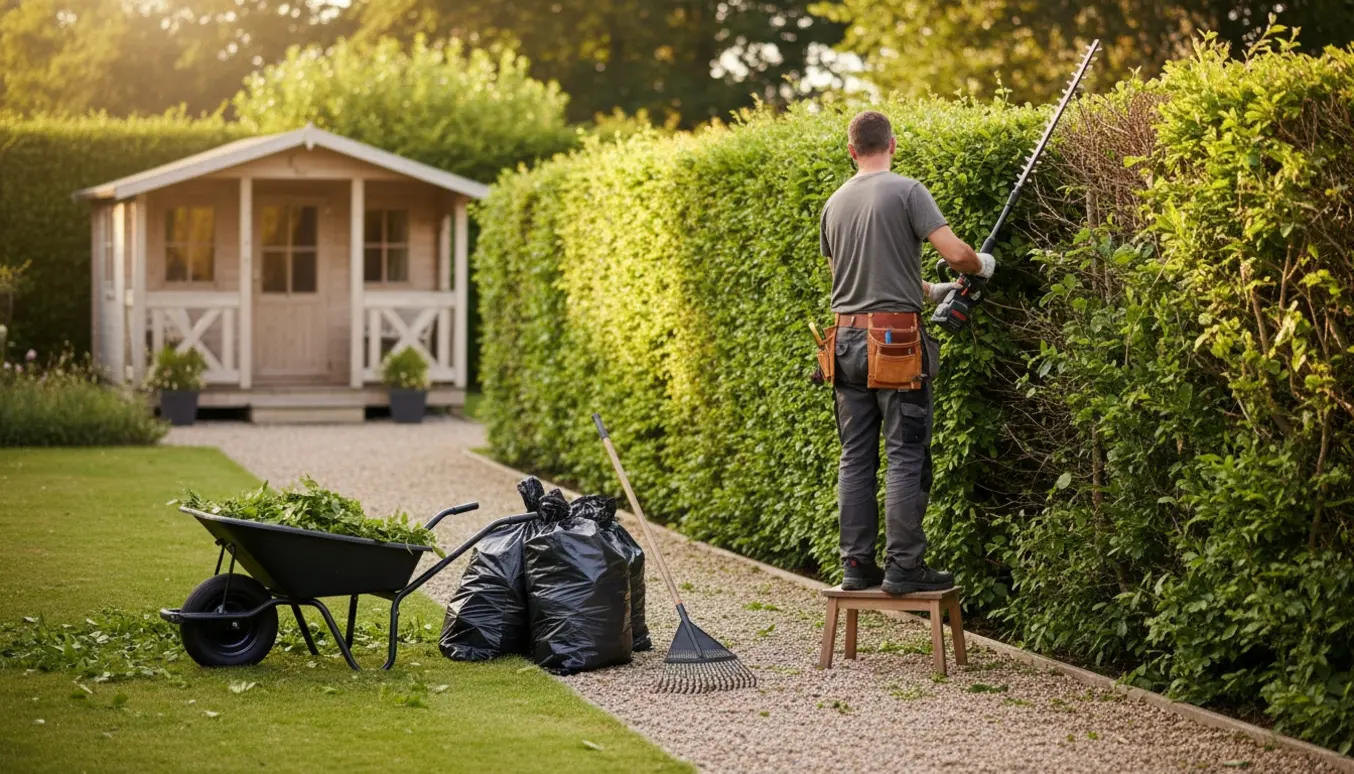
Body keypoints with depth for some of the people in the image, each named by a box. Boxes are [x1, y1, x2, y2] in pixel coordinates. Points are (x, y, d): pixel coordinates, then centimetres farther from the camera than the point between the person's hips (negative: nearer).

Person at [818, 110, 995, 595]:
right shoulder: (906, 192, -7)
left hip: (847, 339, 6)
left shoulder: (835, 204, 12)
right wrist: (981, 265, 9)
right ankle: (903, 567, -3)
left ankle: (857, 564, 11)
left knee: (856, 457, 9)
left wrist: (929, 291, 29)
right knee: (906, 456, -2)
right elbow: (954, 253, -14)